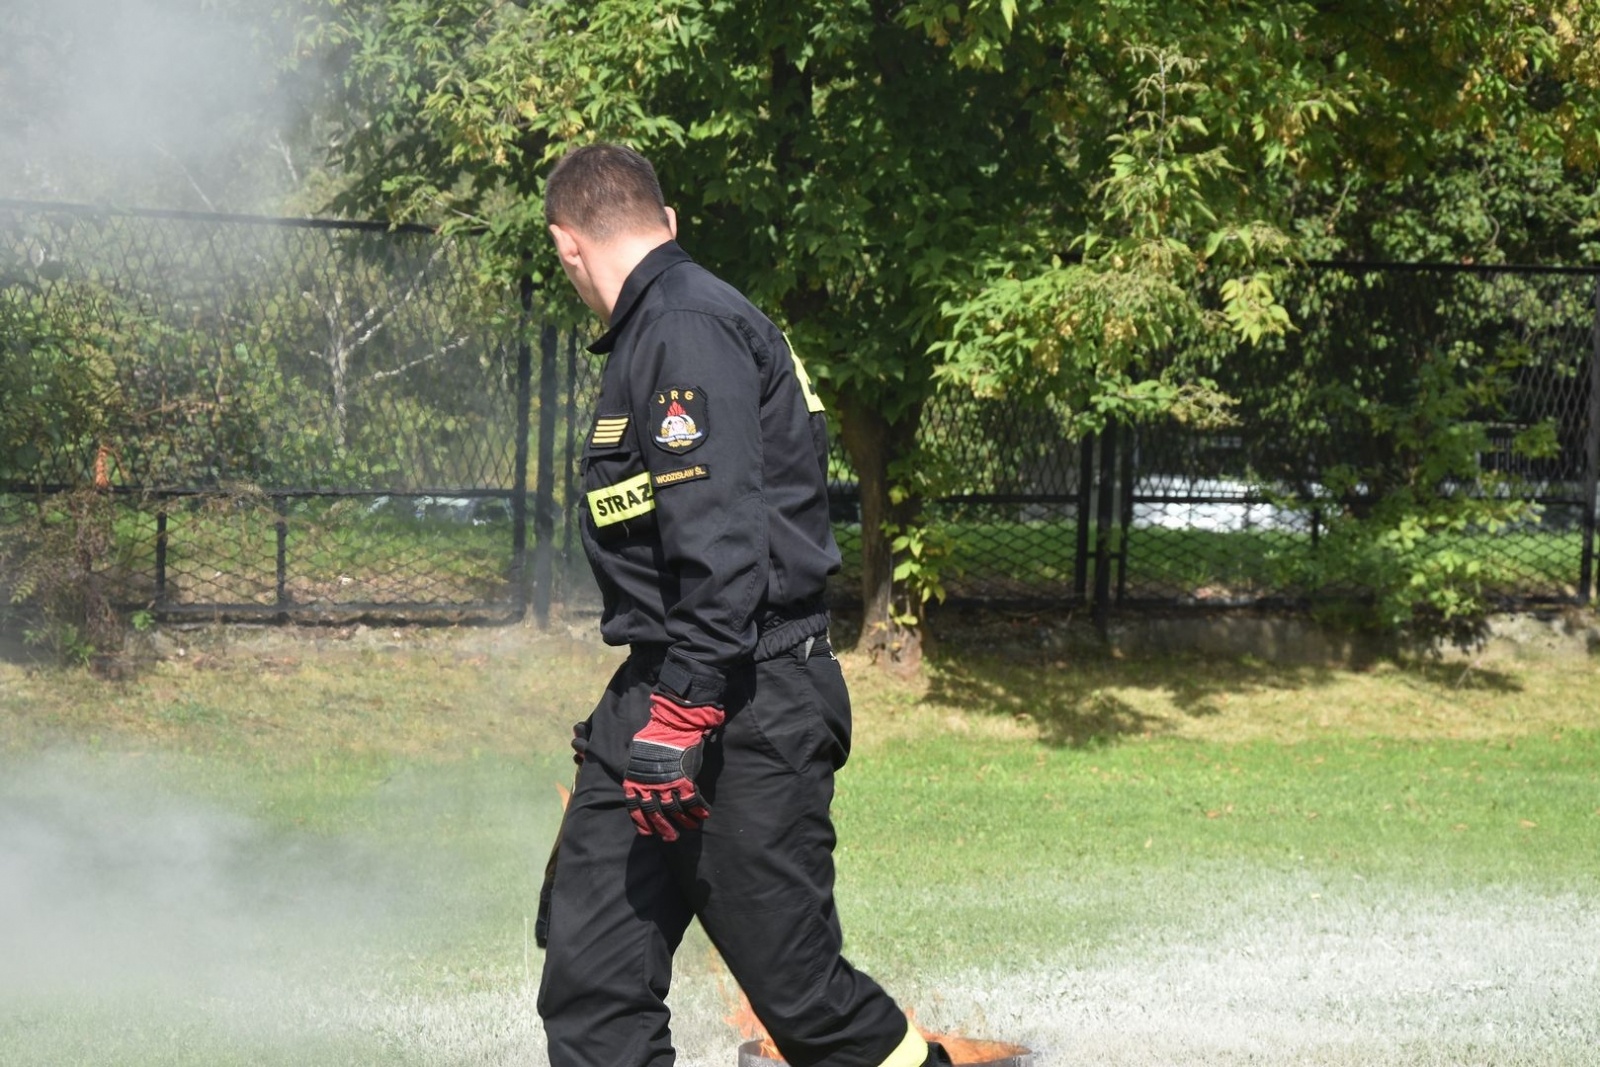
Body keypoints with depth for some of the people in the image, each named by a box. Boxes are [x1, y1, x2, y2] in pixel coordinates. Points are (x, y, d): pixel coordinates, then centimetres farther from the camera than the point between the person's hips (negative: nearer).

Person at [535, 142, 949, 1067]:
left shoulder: (687, 329, -13)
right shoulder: (655, 331, 19)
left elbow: (722, 539, -23)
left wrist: (683, 712, -27)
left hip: (746, 713, -10)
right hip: (659, 701, 10)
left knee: (797, 986, -4)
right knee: (591, 977, 4)